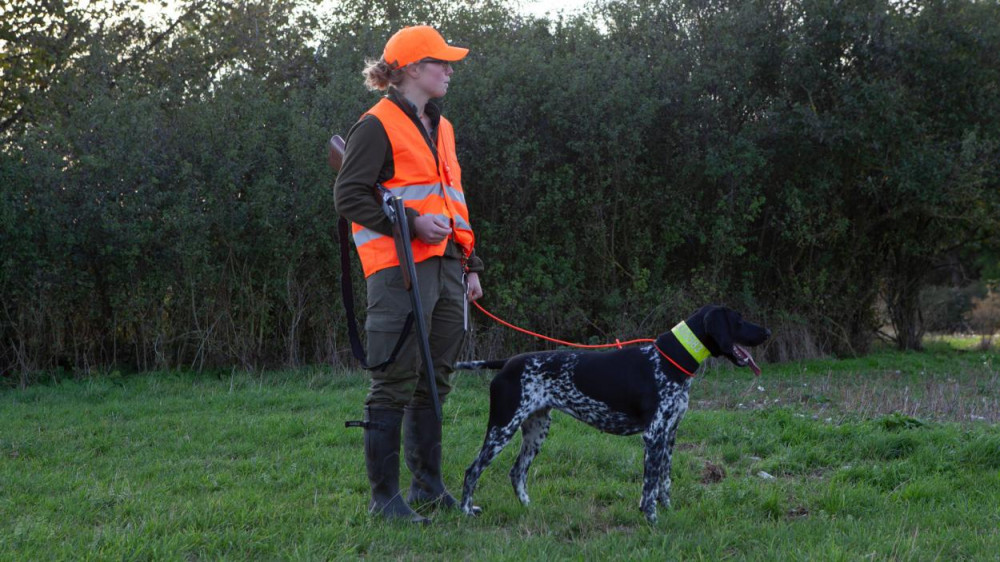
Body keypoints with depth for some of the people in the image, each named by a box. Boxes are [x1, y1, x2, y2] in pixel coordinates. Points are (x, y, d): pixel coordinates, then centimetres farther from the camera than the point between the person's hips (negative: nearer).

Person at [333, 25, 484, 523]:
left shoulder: (440, 128, 21)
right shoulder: (378, 126, -6)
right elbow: (349, 196, -12)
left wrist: (469, 265, 20)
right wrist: (411, 223, -19)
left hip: (444, 268, 9)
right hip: (400, 271, -8)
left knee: (434, 382, 13)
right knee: (395, 385, -6)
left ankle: (428, 483, 23)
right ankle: (384, 496, -2)